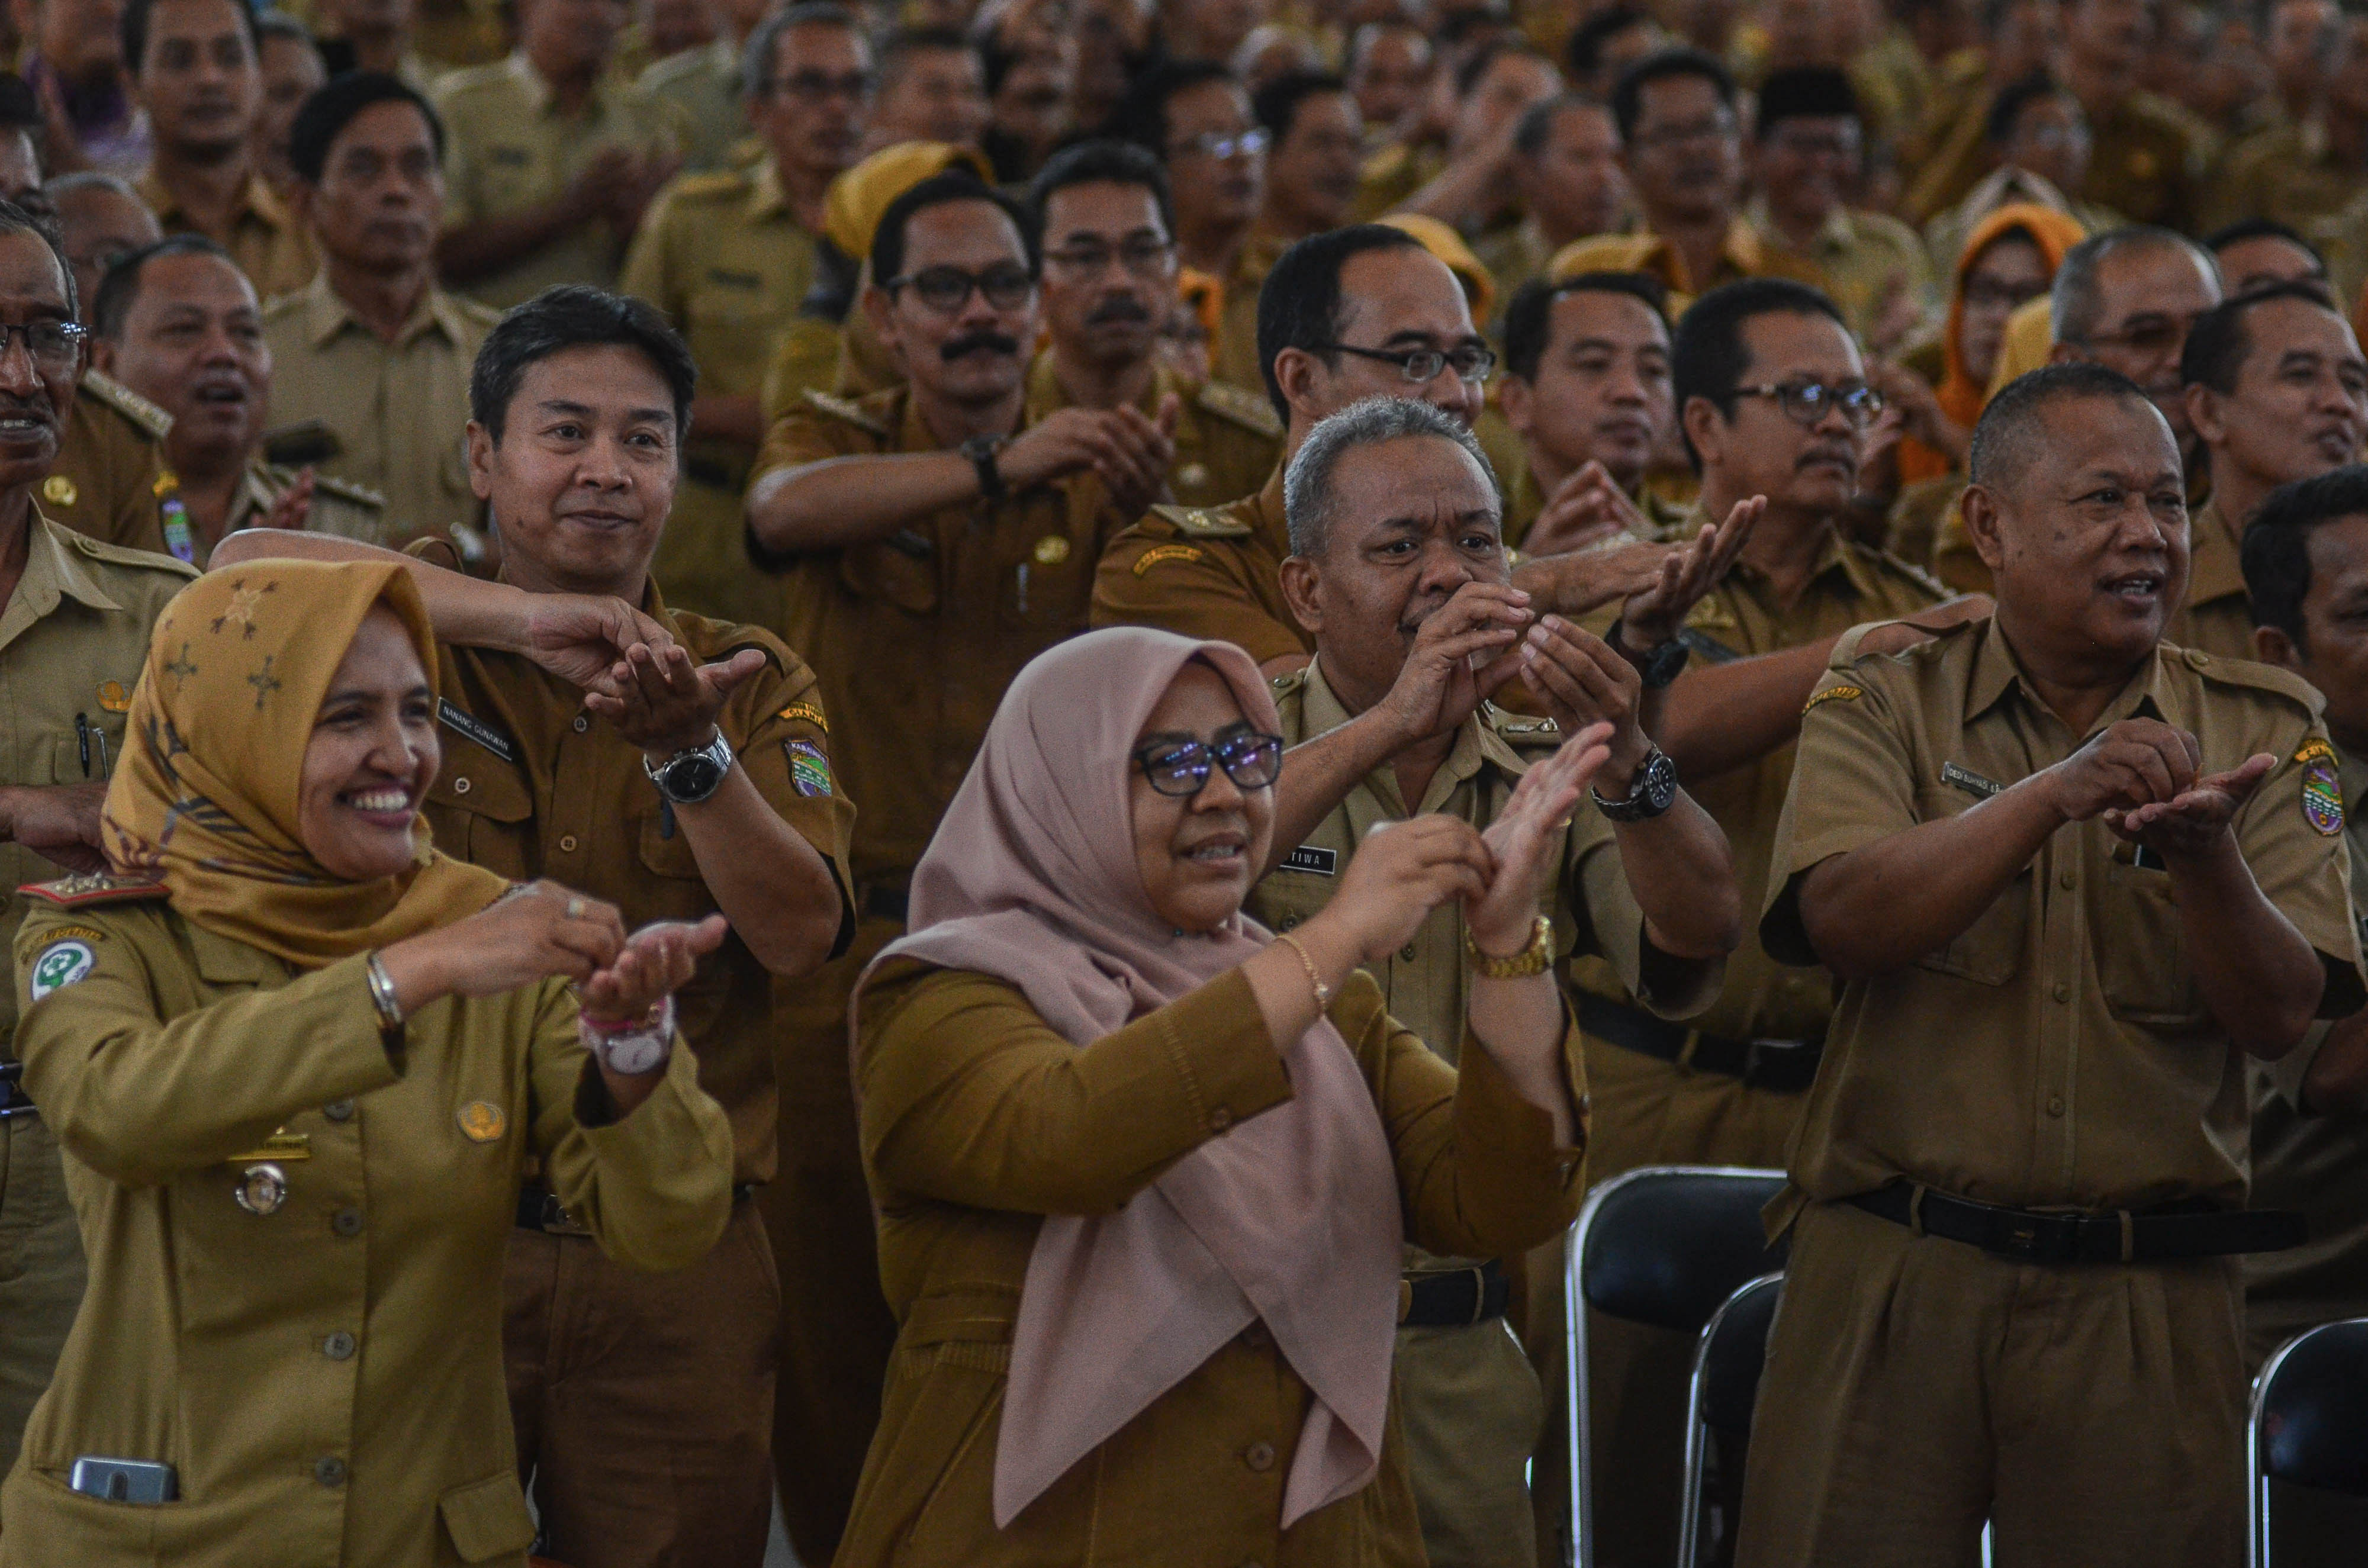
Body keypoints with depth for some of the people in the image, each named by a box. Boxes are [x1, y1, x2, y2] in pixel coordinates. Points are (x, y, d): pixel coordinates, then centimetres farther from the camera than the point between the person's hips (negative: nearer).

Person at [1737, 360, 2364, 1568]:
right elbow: (1841, 917, -13)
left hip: (2149, 1301, 1)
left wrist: (2206, 850, -23)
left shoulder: (2262, 728, 7)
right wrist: (2054, 795, -24)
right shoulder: (1886, 695, 5)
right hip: (1893, 1274, -1)